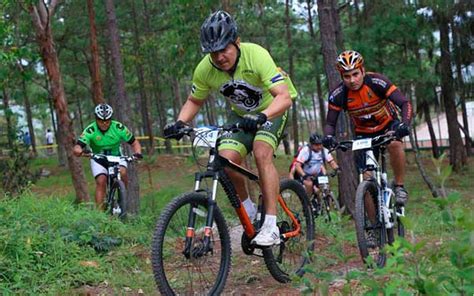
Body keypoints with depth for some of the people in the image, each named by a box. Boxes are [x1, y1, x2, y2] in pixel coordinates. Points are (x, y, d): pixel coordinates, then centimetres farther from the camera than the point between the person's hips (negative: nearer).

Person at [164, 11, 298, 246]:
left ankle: (271, 226, -26)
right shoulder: (205, 69, -19)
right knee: (226, 158, -19)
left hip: (272, 109, -4)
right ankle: (247, 207, 9)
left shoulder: (256, 56, -33)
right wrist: (179, 123, -19)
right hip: (242, 113, 4)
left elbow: (284, 97, -40)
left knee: (261, 152, -29)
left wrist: (261, 117, -57)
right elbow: (194, 101, -1)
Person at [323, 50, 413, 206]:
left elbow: (405, 103, -29)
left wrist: (405, 124, -48)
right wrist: (328, 137, -35)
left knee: (395, 144, -37)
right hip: (364, 134, 2)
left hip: (388, 125, -2)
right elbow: (330, 123, -12)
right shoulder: (338, 95, -20)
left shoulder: (377, 82, -26)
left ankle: (400, 187, -18)